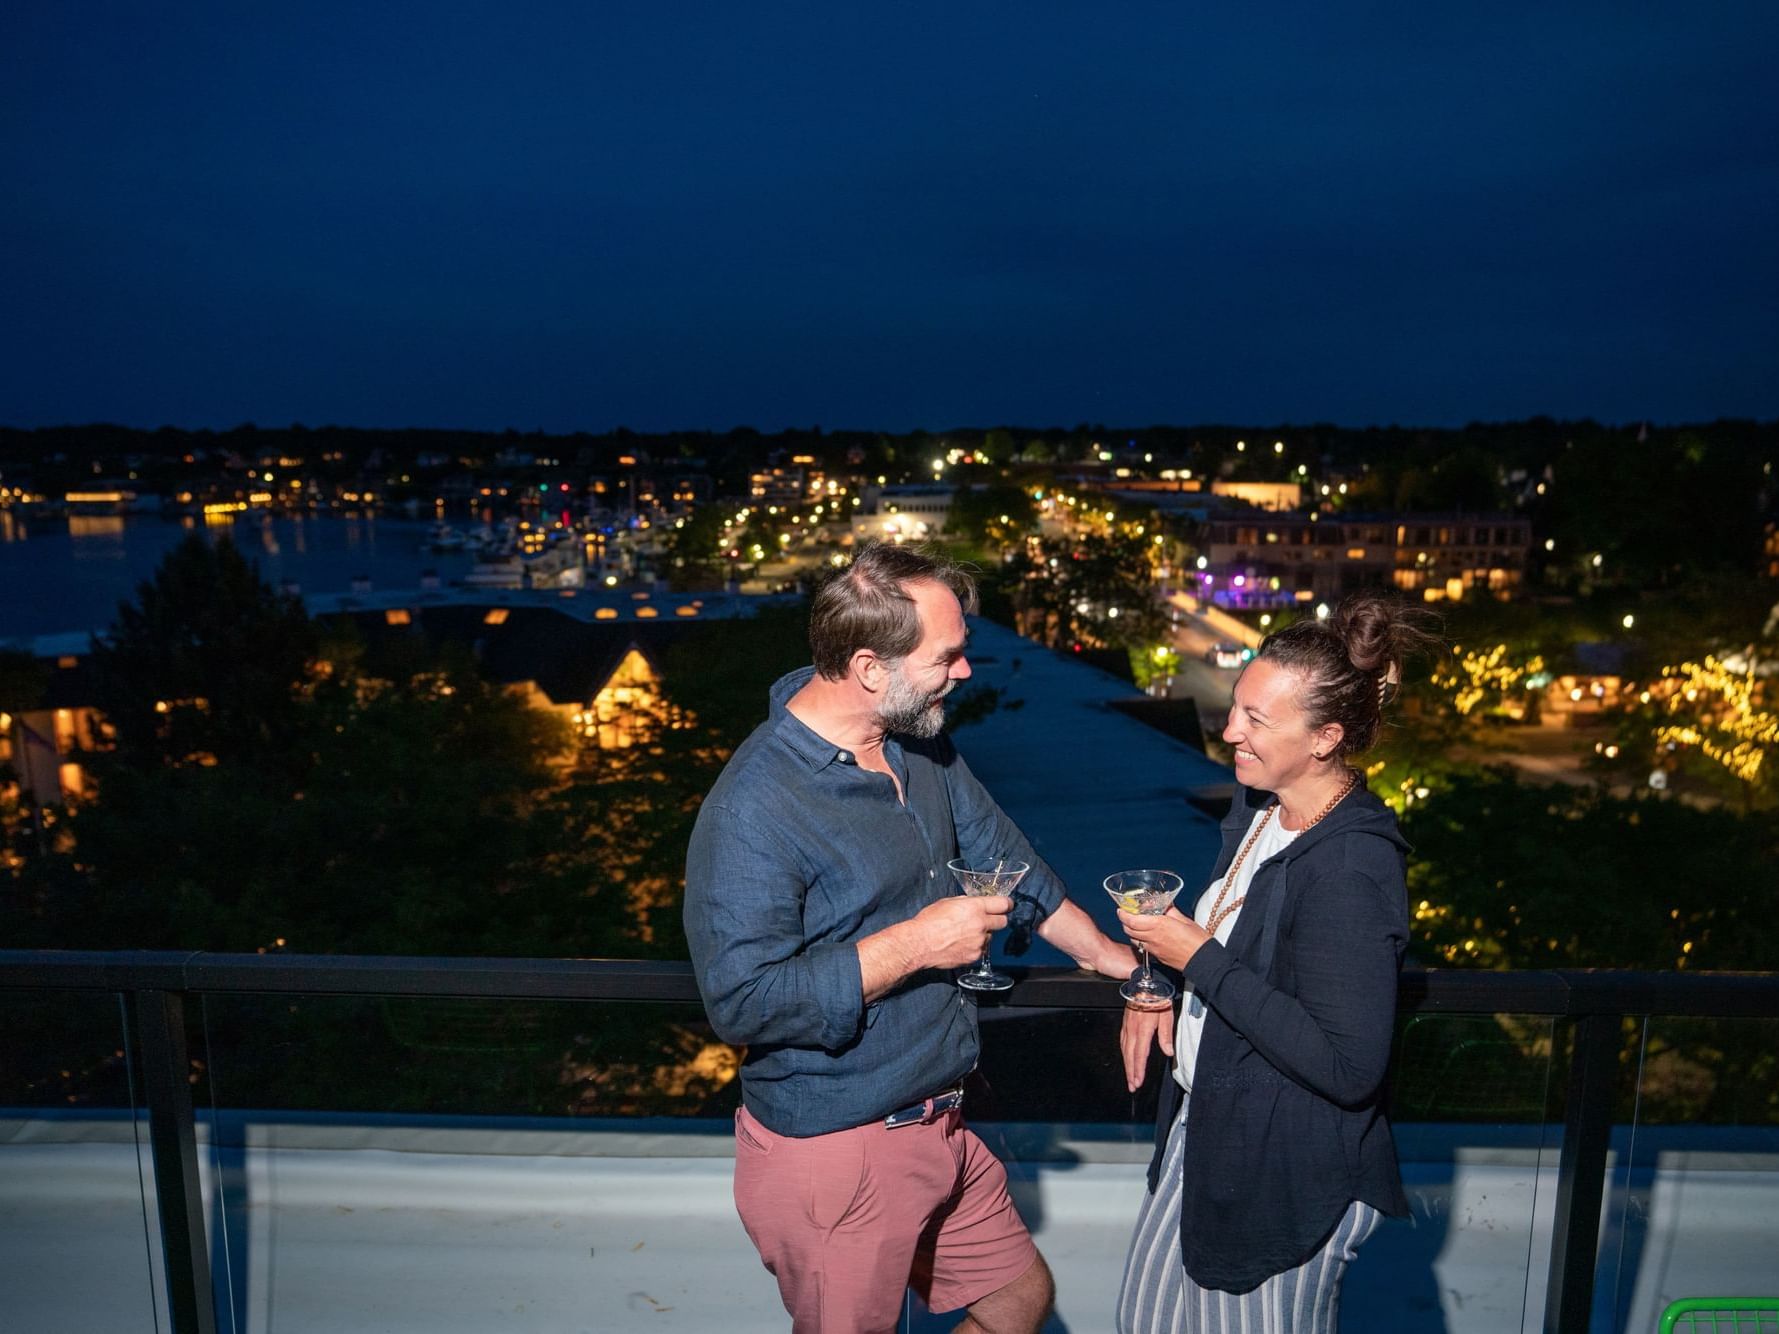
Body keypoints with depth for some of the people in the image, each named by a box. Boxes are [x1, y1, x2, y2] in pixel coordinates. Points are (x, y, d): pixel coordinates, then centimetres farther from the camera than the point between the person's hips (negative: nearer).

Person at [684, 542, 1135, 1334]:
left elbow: (1002, 853, 13)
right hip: (832, 1157, -8)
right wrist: (915, 944, -26)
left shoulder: (921, 747, 1)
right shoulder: (755, 807, -26)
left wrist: (1110, 956, 18)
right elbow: (742, 1000, -28)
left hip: (935, 1128, 8)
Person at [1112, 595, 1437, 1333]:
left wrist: (1199, 960, -27)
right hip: (1205, 1126, 9)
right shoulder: (1258, 805, -3)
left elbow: (1348, 1067, -29)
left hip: (1286, 1175, -8)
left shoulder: (1353, 867, -28)